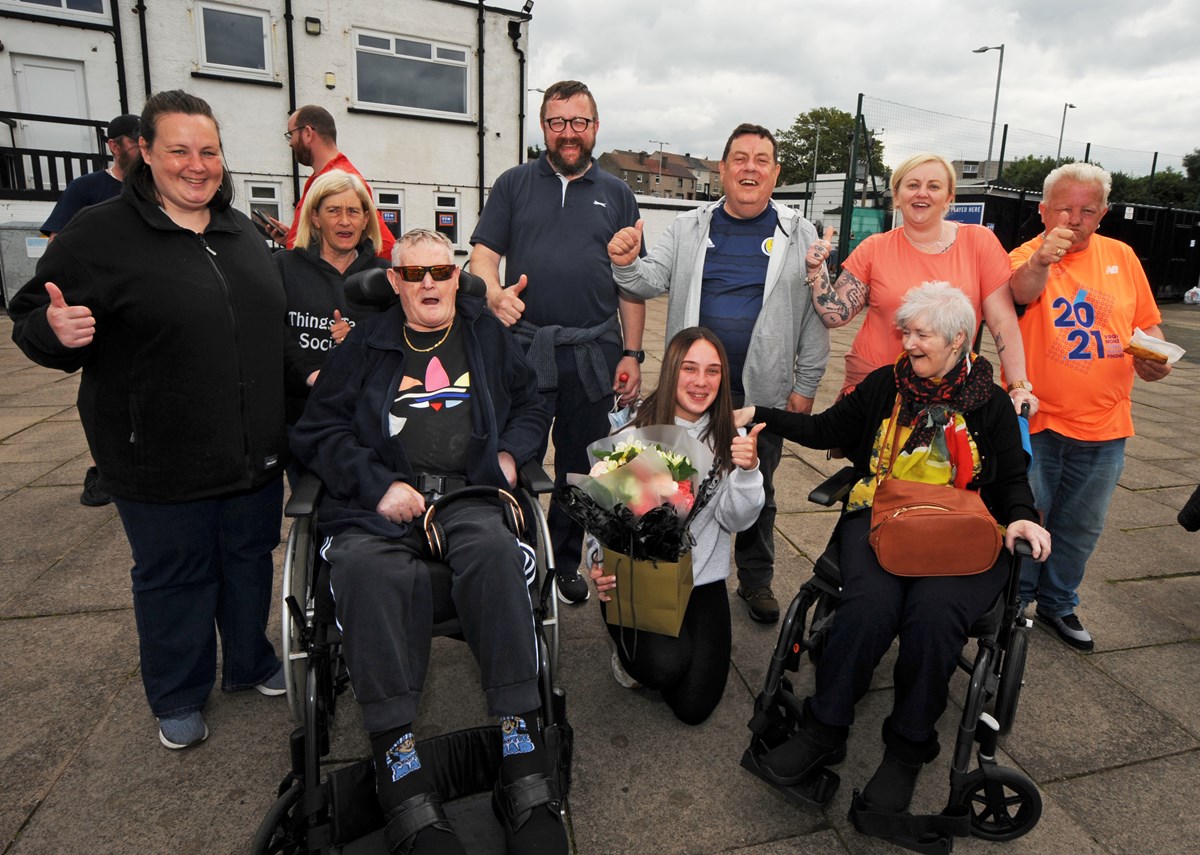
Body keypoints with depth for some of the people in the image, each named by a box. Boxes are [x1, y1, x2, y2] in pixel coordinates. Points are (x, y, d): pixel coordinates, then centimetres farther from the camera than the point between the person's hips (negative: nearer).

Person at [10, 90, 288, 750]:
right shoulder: (98, 235, -8)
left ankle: (250, 663, 41)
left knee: (250, 560, 19)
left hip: (255, 450, 5)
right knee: (174, 576, 11)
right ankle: (178, 699, 33)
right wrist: (55, 331, -28)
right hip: (163, 463, -5)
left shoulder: (242, 232, 9)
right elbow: (30, 320, -6)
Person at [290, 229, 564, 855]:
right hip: (381, 504, 0)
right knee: (367, 568, -34)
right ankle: (404, 787, -36)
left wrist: (510, 452, 5)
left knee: (493, 550, -35)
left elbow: (532, 407, 27)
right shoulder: (365, 345, 17)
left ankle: (523, 771, -34)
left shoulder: (489, 335, 21)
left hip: (470, 495, 0)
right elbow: (317, 431, 10)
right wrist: (378, 486, -5)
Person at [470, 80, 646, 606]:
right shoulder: (514, 184, 10)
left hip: (594, 354, 2)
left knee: (580, 466, 11)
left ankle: (566, 563, 27)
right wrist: (494, 292, -20)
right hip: (524, 346, -1)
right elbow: (483, 254, 3)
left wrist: (632, 354, 3)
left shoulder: (616, 195, 13)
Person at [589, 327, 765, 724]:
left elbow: (737, 521, -4)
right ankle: (632, 655, 11)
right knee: (668, 664, -27)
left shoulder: (730, 438, 1)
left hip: (702, 581, 3)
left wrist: (747, 471, -22)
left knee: (694, 706, -3)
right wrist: (600, 564, -23)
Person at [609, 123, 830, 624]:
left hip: (763, 390, -1)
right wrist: (626, 263, -25)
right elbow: (652, 281, -2)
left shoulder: (800, 236, 3)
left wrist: (806, 386, -3)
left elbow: (816, 315, 1)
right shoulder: (689, 228, 6)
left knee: (757, 490, 13)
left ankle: (756, 580, 32)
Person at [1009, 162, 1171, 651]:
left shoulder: (1121, 257, 5)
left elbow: (1148, 323, 14)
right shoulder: (1027, 257, -8)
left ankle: (1057, 604, 36)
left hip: (1104, 427, 5)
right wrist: (1040, 261, -53)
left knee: (1081, 528, 17)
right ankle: (1014, 602, 27)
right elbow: (1021, 293, -32)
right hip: (1035, 423, -4)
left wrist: (1153, 357, -7)